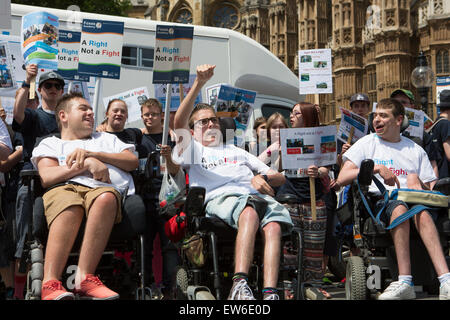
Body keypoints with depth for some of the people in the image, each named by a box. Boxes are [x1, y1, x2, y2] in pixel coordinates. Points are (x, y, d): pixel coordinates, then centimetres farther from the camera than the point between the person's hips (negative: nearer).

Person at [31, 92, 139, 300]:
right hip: (63, 188, -1)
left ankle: (84, 277, -46)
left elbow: (133, 162, 20)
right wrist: (87, 164, -2)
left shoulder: (106, 139, 40)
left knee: (106, 197, -40)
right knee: (69, 206, -41)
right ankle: (50, 283, -51)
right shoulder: (50, 143, 32)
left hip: (103, 188, 1)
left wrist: (92, 154, 8)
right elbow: (47, 177, 9)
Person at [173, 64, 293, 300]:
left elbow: (279, 178, 33)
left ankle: (270, 293, -45)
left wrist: (263, 178, 7)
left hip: (258, 196, 4)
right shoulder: (192, 150, 27)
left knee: (274, 226, -32)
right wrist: (199, 83, -5)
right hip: (220, 198, -4)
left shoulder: (237, 151, 40)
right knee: (250, 214, -39)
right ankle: (239, 285, -49)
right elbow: (179, 122, 4)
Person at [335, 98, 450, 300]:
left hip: (415, 201, 2)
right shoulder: (367, 143, 17)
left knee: (422, 211, -35)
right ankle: (405, 283, -43)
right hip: (378, 201, -1)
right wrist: (377, 168, -5)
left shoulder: (415, 150, 23)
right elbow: (341, 179, 4)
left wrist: (417, 182, -7)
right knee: (399, 207, -37)